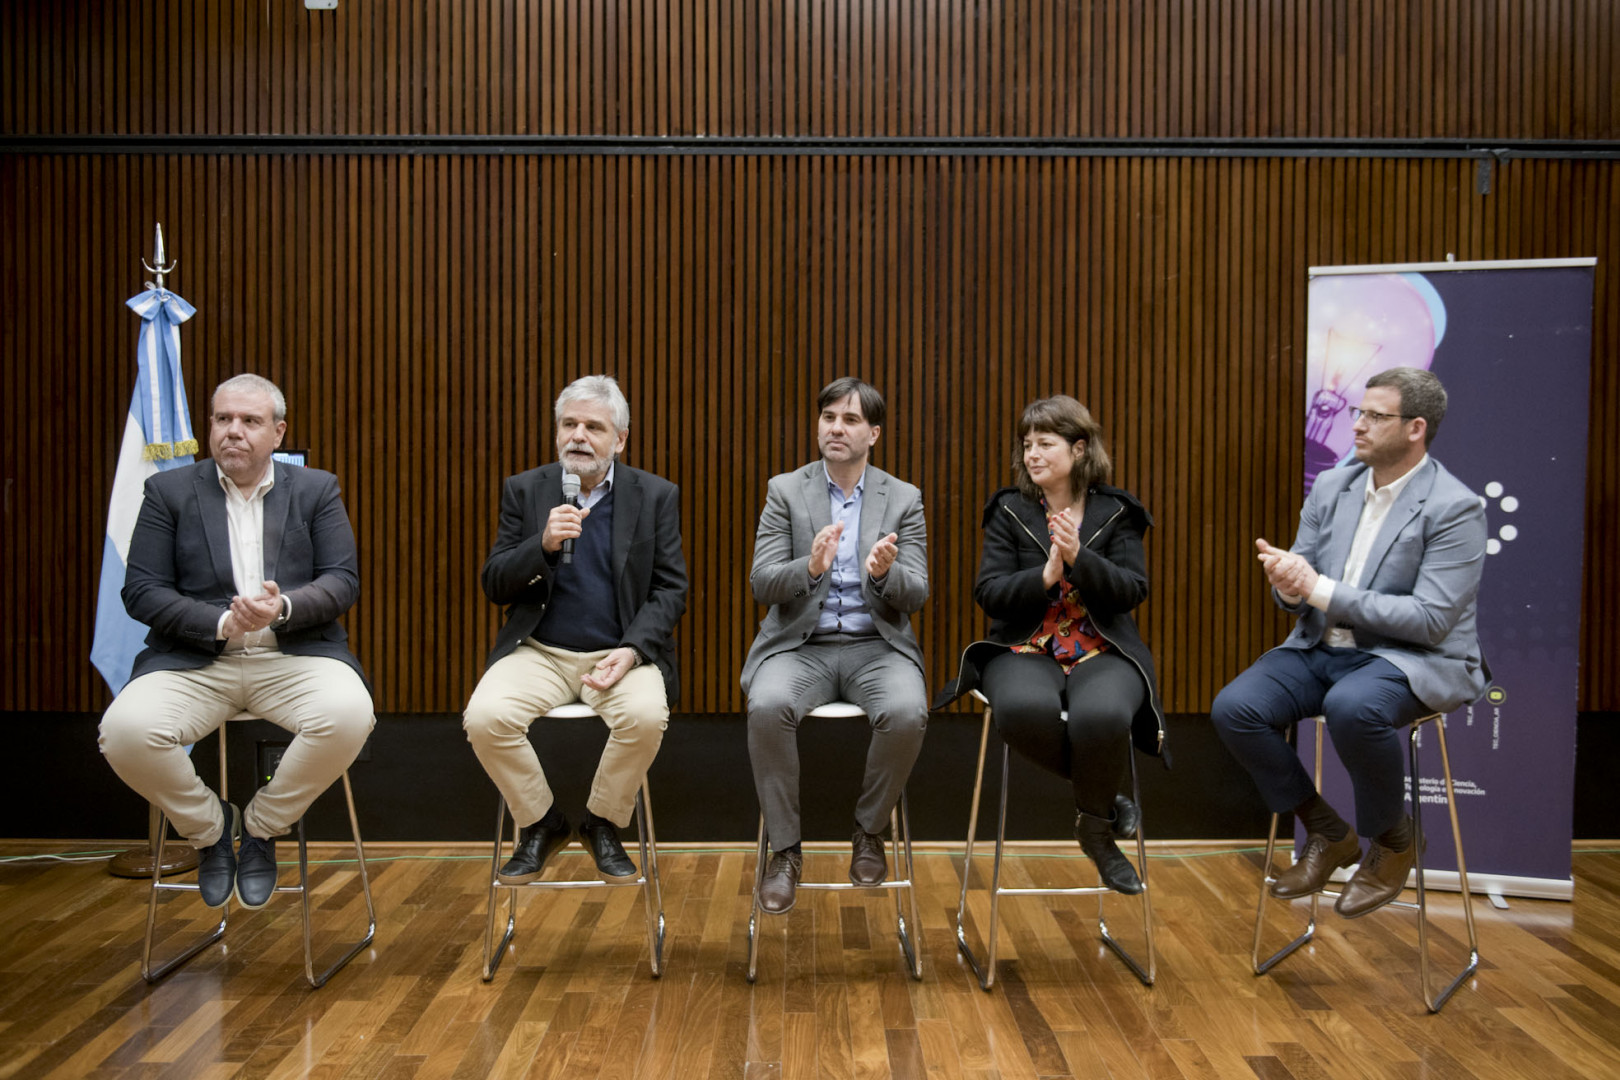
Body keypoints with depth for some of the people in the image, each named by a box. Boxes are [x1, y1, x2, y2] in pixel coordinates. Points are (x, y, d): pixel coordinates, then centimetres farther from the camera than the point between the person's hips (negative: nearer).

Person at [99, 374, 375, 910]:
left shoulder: (317, 490, 11)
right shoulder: (169, 491, 10)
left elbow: (343, 582, 2)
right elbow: (141, 591, 2)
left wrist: (282, 608, -18)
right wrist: (221, 624, -14)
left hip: (293, 656, 0)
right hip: (194, 660, 1)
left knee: (349, 715, -31)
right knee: (124, 730, -29)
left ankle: (261, 825, -1)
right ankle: (208, 825, 5)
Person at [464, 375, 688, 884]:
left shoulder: (656, 496, 4)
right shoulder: (525, 490, 7)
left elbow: (670, 589, 2)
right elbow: (494, 585, 4)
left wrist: (632, 650, -15)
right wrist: (543, 545, -16)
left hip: (622, 651, -1)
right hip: (539, 651, 1)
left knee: (646, 716, -32)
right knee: (484, 717, -26)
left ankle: (602, 824, -1)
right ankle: (541, 824, 2)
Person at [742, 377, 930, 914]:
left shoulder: (904, 499, 7)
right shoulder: (785, 491, 5)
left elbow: (916, 595, 2)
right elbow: (761, 584, -3)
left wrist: (885, 572, -22)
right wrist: (810, 568, -25)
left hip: (877, 646, 1)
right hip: (801, 646, 0)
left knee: (907, 714, -31)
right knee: (767, 707, -33)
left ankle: (869, 831, -3)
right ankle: (785, 849, -13)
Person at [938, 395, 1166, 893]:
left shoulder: (1117, 512, 9)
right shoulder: (1009, 511, 8)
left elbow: (1133, 590, -1)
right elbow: (989, 594, 1)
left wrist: (1078, 558, -16)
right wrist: (1045, 576, -16)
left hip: (1103, 652, 0)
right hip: (1026, 651, 1)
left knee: (1102, 715, -36)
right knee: (1023, 708, -36)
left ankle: (1095, 826, -5)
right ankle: (1104, 792, -7)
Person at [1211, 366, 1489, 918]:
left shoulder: (1455, 508, -11)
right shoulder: (1331, 487, 8)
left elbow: (1431, 619, -19)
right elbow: (1299, 595, 11)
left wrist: (1320, 589, -21)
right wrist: (1289, 581, -16)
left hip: (1413, 659, -6)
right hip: (1323, 647, 6)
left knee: (1352, 707, -38)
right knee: (1234, 708, -19)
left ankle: (1392, 840, -6)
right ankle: (1328, 833, 4)